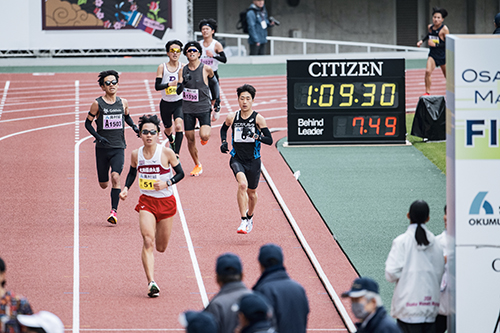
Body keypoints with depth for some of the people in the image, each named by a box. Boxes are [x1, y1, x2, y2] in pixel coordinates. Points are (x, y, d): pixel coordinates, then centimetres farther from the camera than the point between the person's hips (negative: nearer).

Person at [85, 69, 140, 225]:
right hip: (102, 148, 0)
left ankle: (114, 211, -18)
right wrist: (98, 136, -13)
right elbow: (88, 123, 2)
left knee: (115, 177, -21)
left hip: (118, 148, 0)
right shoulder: (97, 104, -4)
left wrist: (134, 127, 5)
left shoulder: (123, 103, 4)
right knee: (103, 184, 4)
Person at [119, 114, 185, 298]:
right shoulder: (136, 155, -2)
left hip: (166, 201, -1)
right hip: (146, 201, 1)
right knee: (147, 241, -20)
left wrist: (167, 183, -18)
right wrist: (126, 189, 0)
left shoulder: (166, 153, -11)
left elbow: (180, 173, -1)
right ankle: (151, 283, -24)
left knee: (161, 247, 11)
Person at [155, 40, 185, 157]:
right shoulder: (162, 67, -6)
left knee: (179, 126, -25)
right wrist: (170, 84, -28)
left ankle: (176, 154, -23)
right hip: (166, 104, 2)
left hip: (179, 103, -2)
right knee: (168, 129, 19)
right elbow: (157, 86, -13)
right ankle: (171, 142, 54)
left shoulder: (183, 67, -5)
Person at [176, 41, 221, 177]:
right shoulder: (183, 71, 2)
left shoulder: (206, 69, -5)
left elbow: (214, 85, 8)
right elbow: (178, 91, 3)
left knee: (204, 136, -21)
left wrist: (217, 106, 10)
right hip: (188, 109, 3)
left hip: (203, 108, -3)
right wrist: (181, 83, -21)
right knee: (190, 139, 4)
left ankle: (204, 137, 17)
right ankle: (197, 165, 21)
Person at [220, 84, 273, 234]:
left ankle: (250, 216, 47)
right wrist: (223, 142, 5)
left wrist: (256, 136, -26)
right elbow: (224, 128, 22)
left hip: (253, 161, 1)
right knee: (242, 184, -27)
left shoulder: (258, 119, -7)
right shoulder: (232, 117, -1)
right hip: (237, 159, -1)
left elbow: (269, 140, -9)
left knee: (251, 192, 15)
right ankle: (243, 221, -25)